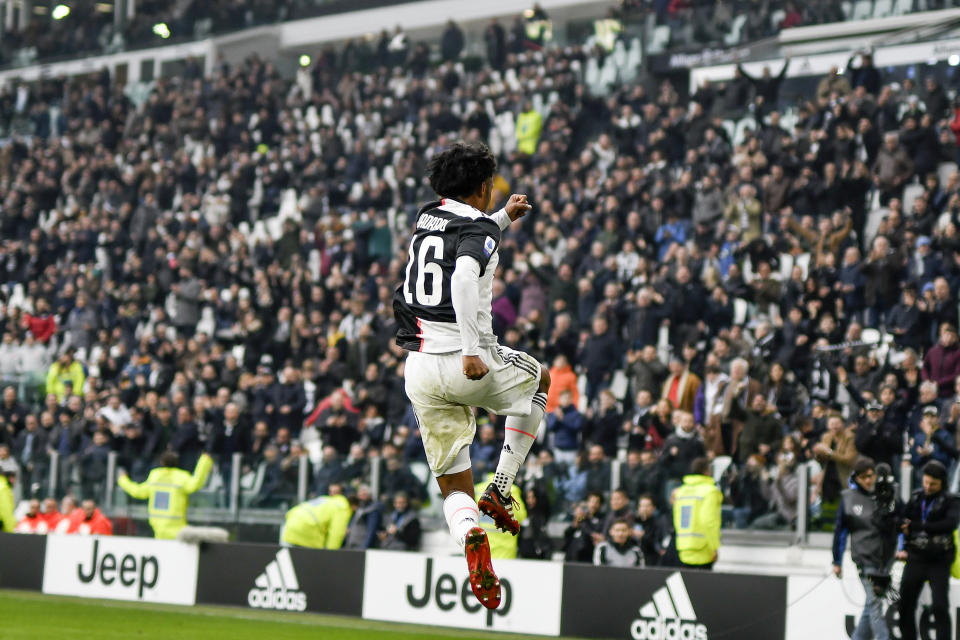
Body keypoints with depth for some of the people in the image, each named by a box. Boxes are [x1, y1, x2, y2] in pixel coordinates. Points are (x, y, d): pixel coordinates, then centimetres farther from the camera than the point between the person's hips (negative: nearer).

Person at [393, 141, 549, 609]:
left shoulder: (426, 220, 15)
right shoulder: (479, 230, -7)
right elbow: (464, 279, -28)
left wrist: (503, 219, 44)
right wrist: (473, 350, -30)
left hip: (419, 371, 6)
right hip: (467, 366, -6)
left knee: (453, 485, 10)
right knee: (540, 379, 28)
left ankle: (470, 536, -25)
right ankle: (500, 491, 18)